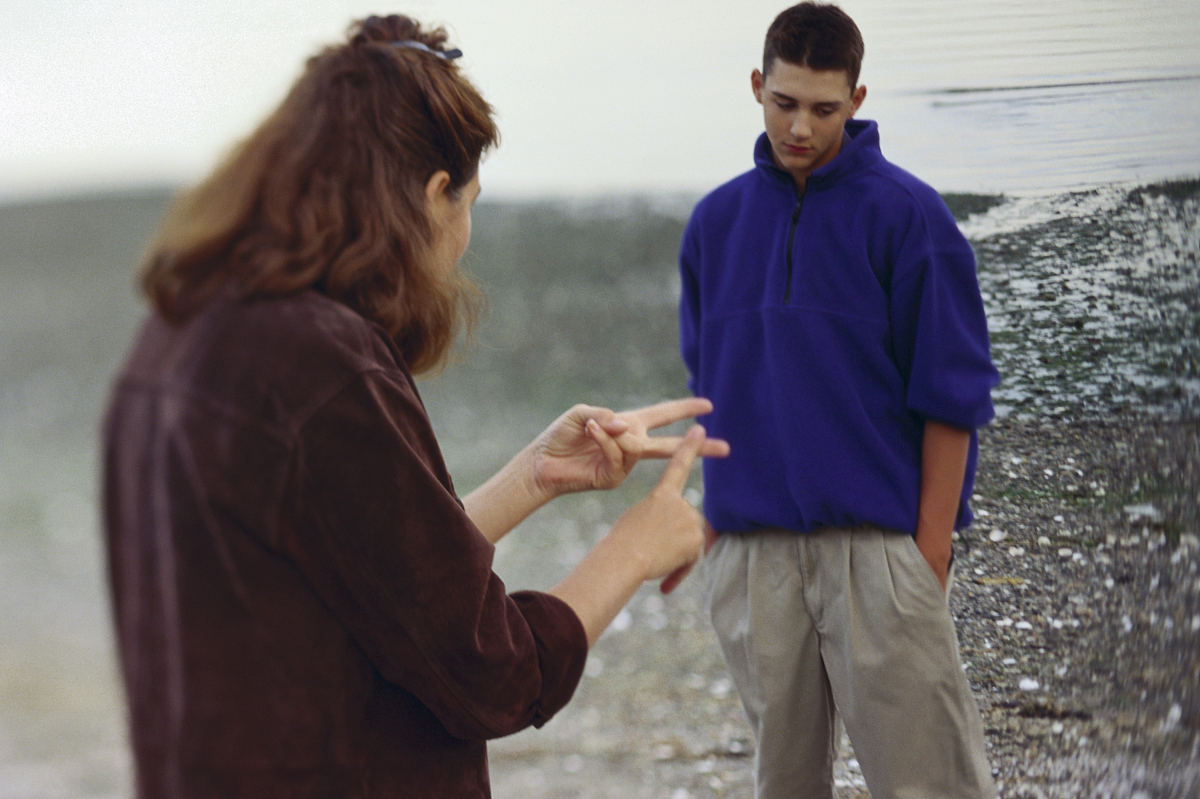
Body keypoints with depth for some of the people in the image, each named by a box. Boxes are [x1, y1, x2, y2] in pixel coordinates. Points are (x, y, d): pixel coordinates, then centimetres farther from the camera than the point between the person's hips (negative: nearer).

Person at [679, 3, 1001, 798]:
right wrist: (711, 523, 12)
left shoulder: (906, 214, -4)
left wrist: (931, 552, -9)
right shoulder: (716, 221, 9)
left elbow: (951, 397, -5)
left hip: (877, 544, -4)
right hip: (752, 548, 4)